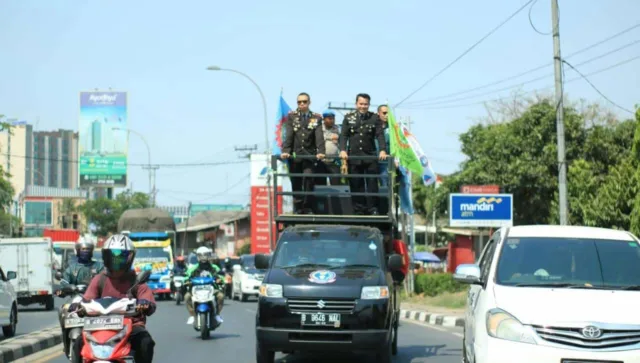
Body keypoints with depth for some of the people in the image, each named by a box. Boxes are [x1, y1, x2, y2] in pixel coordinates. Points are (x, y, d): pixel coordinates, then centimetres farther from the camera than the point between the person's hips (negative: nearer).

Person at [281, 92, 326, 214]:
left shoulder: (316, 118, 7)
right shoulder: (291, 117, 7)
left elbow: (319, 136, -5)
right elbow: (288, 135, -4)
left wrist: (320, 152, -21)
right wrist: (285, 151, -19)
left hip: (309, 154, -1)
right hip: (295, 155, 1)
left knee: (309, 178, -16)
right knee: (296, 182, 2)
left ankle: (308, 208, -6)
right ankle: (298, 209, 11)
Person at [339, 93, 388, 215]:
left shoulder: (374, 118, 6)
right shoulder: (348, 117, 8)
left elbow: (380, 135, -1)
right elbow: (344, 135, 3)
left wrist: (382, 150, -16)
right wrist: (343, 150, -13)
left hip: (370, 156, -1)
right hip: (353, 156, 1)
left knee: (372, 182, -3)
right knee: (356, 184, 1)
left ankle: (373, 209, 2)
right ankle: (359, 210, 6)